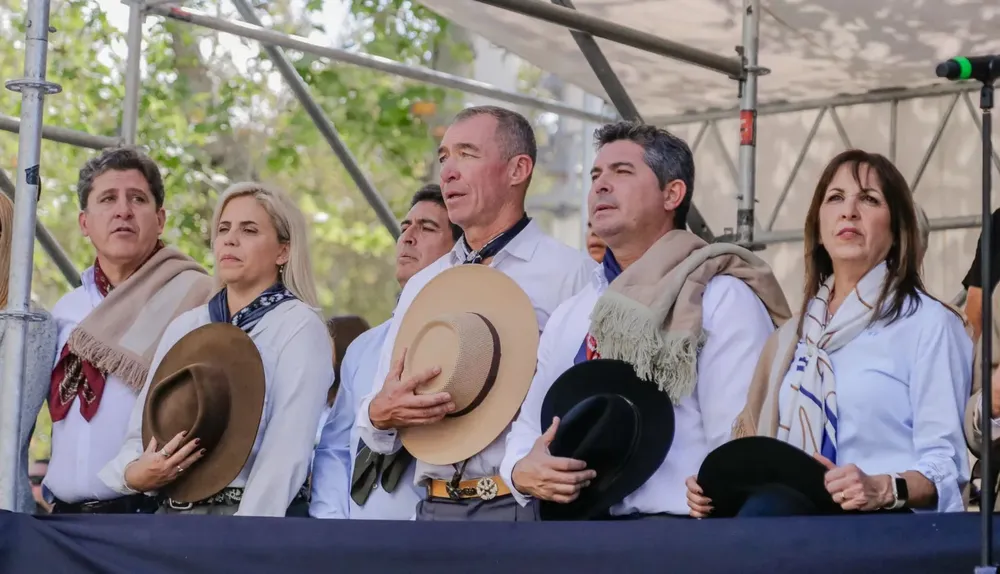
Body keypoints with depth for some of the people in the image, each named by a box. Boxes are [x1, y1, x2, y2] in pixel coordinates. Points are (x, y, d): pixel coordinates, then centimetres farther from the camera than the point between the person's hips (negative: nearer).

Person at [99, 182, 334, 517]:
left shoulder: (299, 326, -3)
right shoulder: (184, 327, 14)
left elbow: (287, 452, -12)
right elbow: (141, 433, 11)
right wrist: (134, 473, -11)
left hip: (260, 516, -5)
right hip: (172, 513, 5)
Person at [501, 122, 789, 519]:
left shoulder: (723, 300, 1)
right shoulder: (568, 318, 20)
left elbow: (741, 449, -7)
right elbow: (528, 426, 22)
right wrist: (523, 473, 1)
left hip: (677, 530, -6)